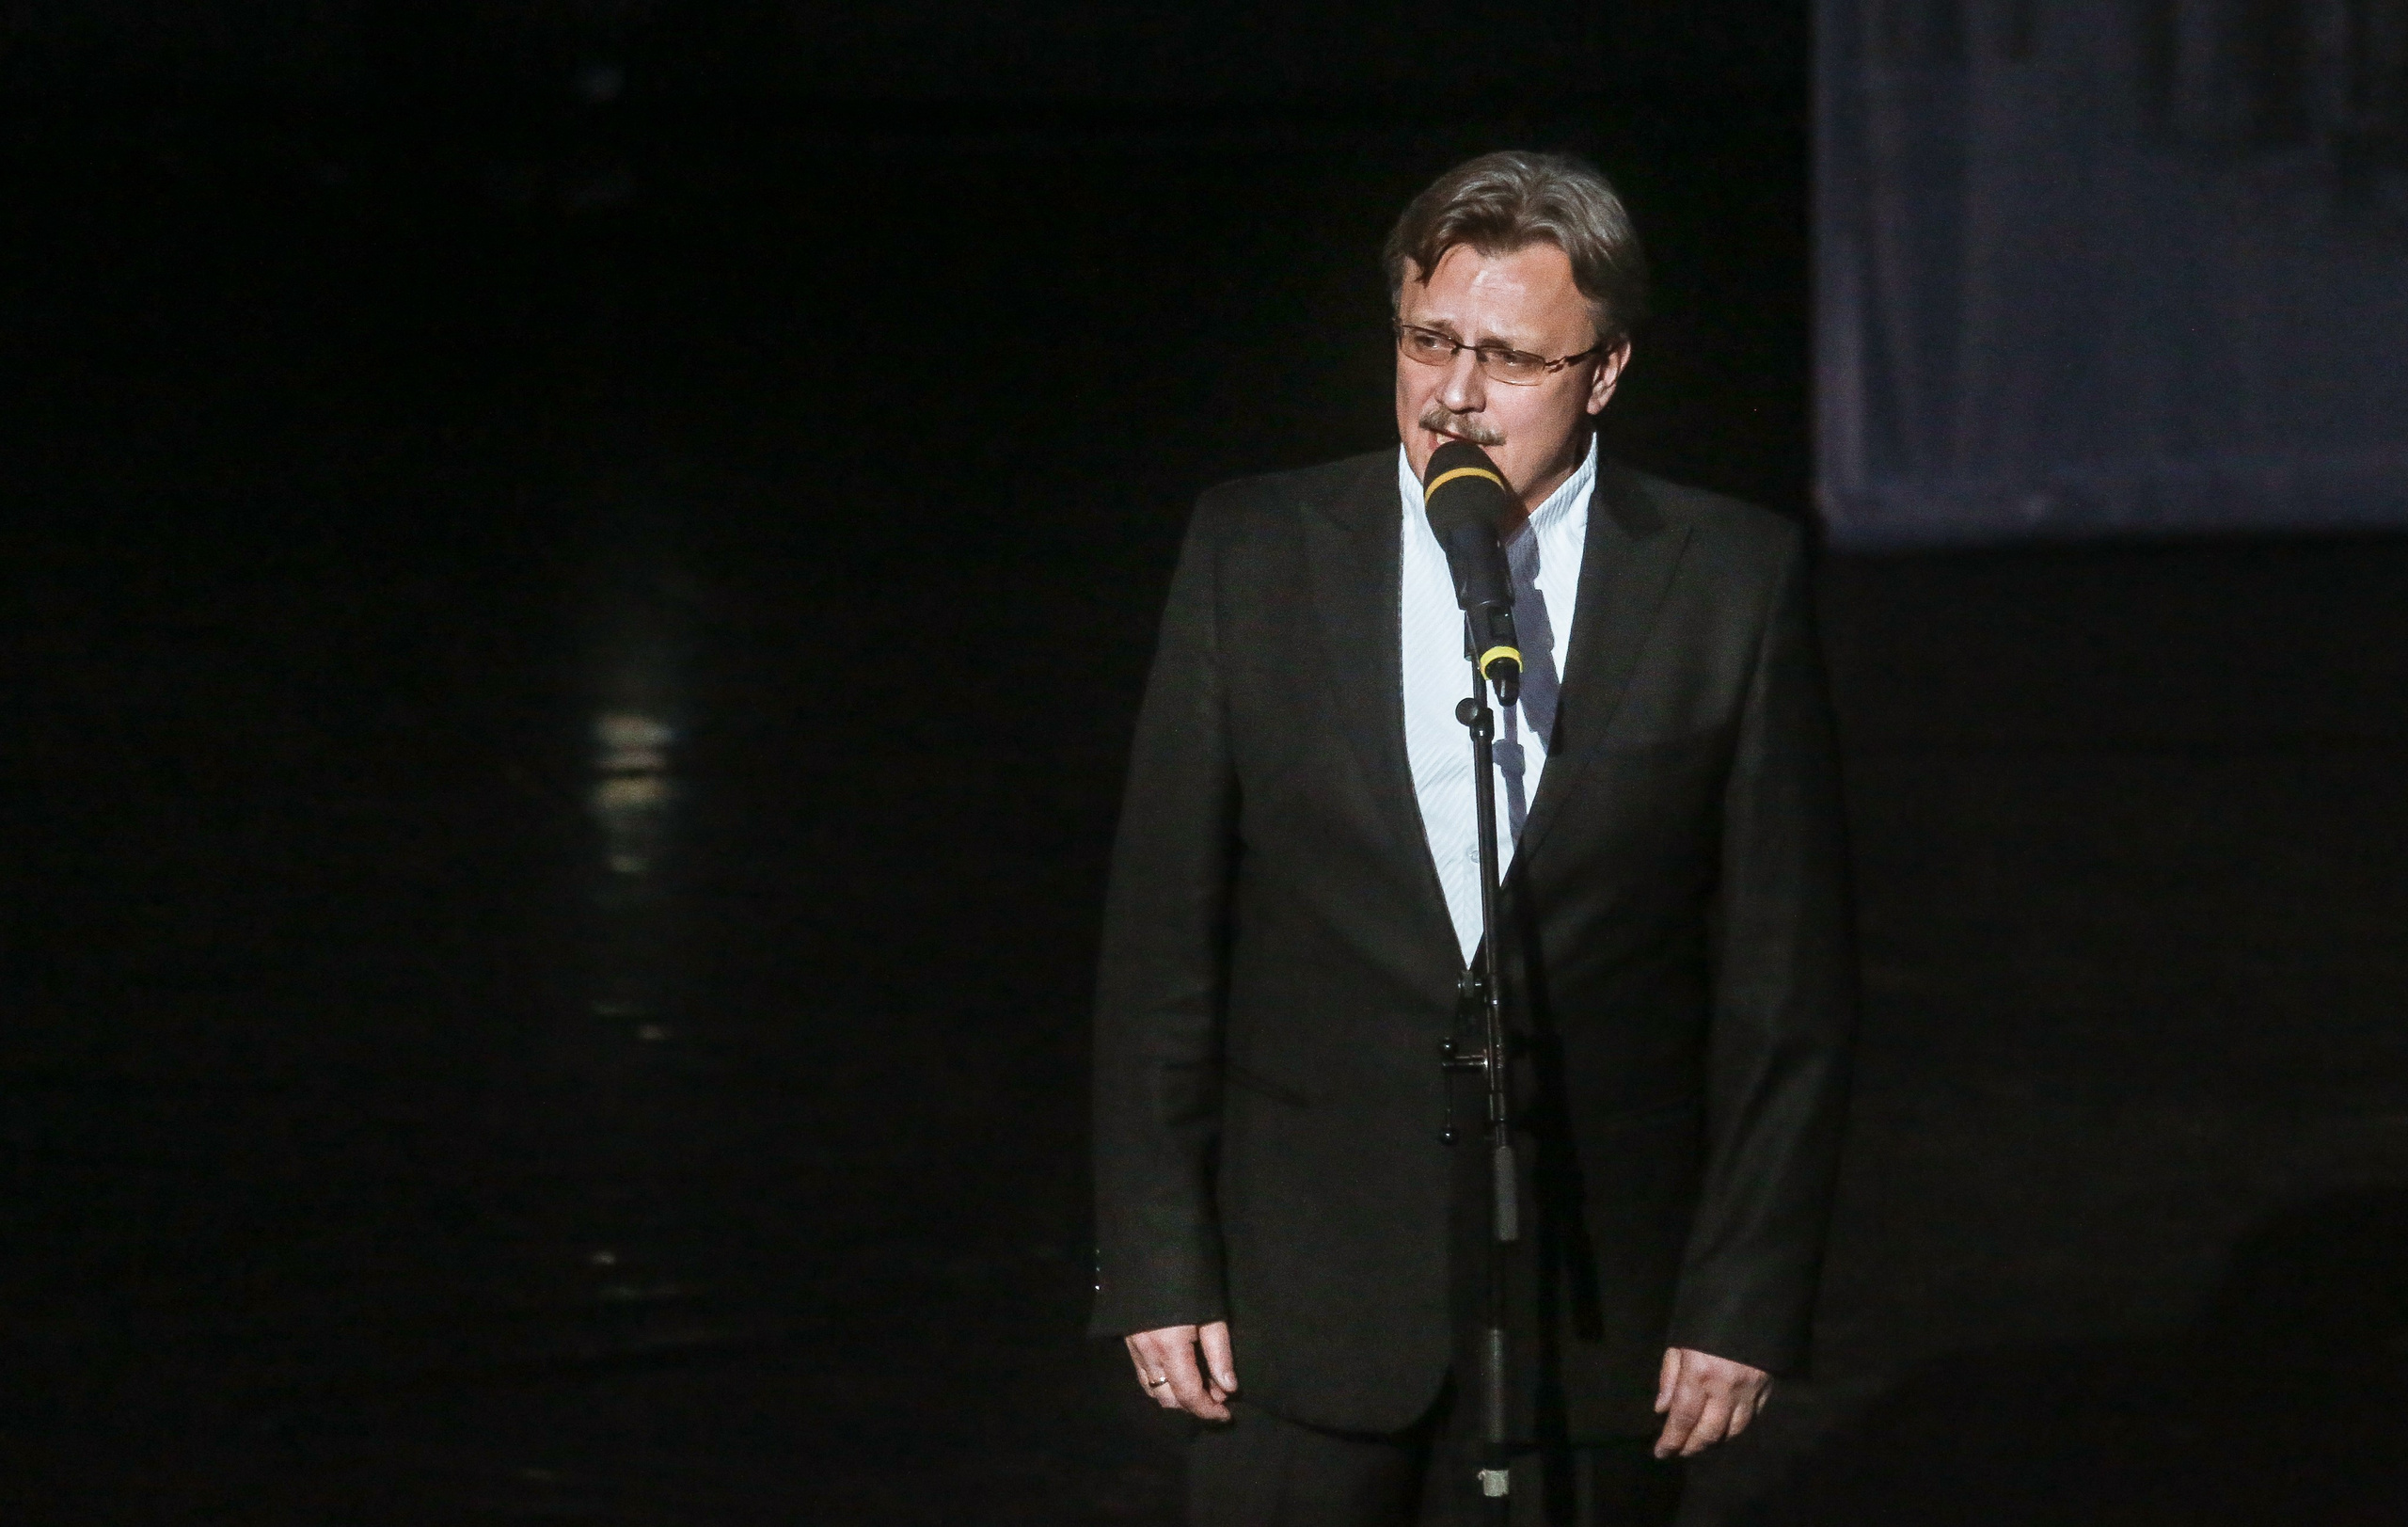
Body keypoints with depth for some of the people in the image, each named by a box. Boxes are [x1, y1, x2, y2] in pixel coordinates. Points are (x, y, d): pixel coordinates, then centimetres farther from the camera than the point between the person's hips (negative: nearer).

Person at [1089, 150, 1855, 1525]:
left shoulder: (1732, 583, -1)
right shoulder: (1258, 557, 2)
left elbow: (1788, 978, 1)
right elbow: (1162, 939, 4)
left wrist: (1746, 1298, -3)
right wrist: (1157, 1265, 0)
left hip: (1596, 1303, -1)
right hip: (1307, 1300, 1)